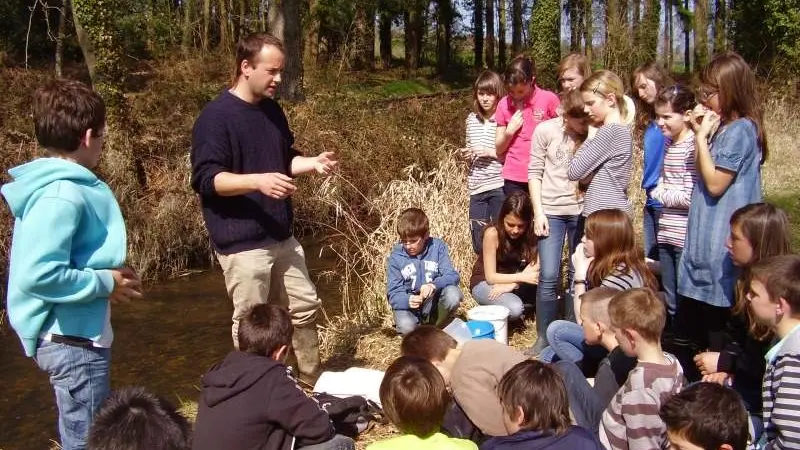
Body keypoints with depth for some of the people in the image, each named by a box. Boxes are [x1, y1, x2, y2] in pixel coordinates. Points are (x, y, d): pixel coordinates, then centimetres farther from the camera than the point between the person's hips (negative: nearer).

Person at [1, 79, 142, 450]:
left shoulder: (56, 186, 7)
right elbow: (38, 275, -30)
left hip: (73, 335, 10)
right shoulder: (63, 196, -23)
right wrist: (105, 283, -18)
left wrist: (106, 274, 5)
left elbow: (41, 262, 13)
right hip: (72, 339, -10)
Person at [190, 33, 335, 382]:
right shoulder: (216, 116, -14)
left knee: (306, 307, 16)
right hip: (242, 243, -8)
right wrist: (257, 181, -31)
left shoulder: (272, 111, 10)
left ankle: (312, 381, 32)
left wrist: (313, 163, 2)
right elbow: (205, 179, -19)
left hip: (281, 236, 8)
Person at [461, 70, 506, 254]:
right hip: (477, 187, 5)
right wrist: (466, 155, -1)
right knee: (478, 242, 10)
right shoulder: (472, 119, 9)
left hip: (499, 186, -5)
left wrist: (491, 152, -16)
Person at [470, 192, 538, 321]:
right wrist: (522, 277, -34)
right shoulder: (493, 233, -25)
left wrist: (511, 284, -32)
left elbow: (534, 268, -21)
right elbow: (490, 277, -23)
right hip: (485, 283, -4)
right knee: (514, 309, -33)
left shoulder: (531, 233, -14)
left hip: (514, 282, 4)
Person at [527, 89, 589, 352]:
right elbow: (535, 172, -1)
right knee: (548, 276, -3)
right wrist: (538, 211, -5)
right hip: (552, 211, -1)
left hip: (584, 211, 2)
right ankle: (544, 337, 10)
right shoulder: (546, 130, -5)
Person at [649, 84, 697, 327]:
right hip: (666, 233, 8)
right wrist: (658, 192, -1)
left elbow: (690, 196, -19)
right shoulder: (668, 143, 11)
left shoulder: (694, 146, -14)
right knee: (670, 301, 16)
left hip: (686, 236, -8)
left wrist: (663, 195, -5)